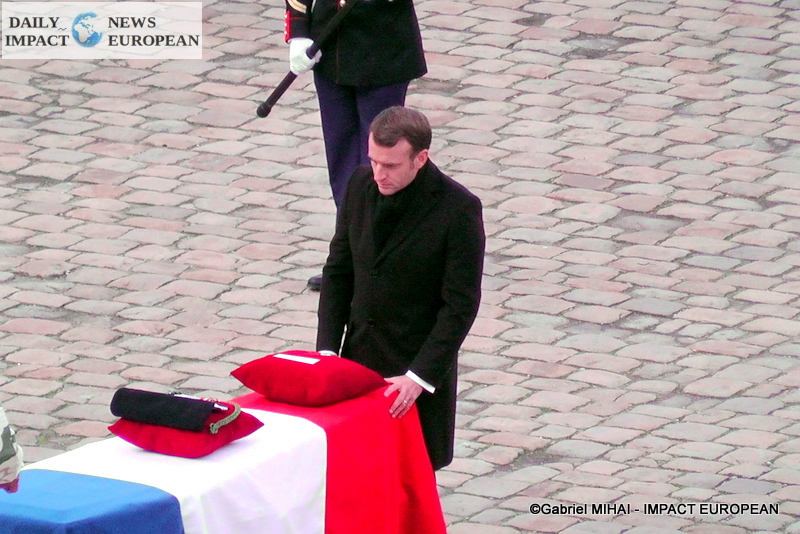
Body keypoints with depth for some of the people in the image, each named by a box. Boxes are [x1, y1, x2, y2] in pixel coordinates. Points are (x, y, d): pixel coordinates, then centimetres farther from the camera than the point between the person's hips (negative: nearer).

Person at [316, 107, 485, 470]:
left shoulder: (459, 208, -15)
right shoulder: (361, 185, 0)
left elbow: (460, 306, -13)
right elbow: (338, 270, 9)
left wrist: (419, 377, -19)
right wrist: (327, 349, 0)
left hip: (420, 363, -4)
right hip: (359, 356, 4)